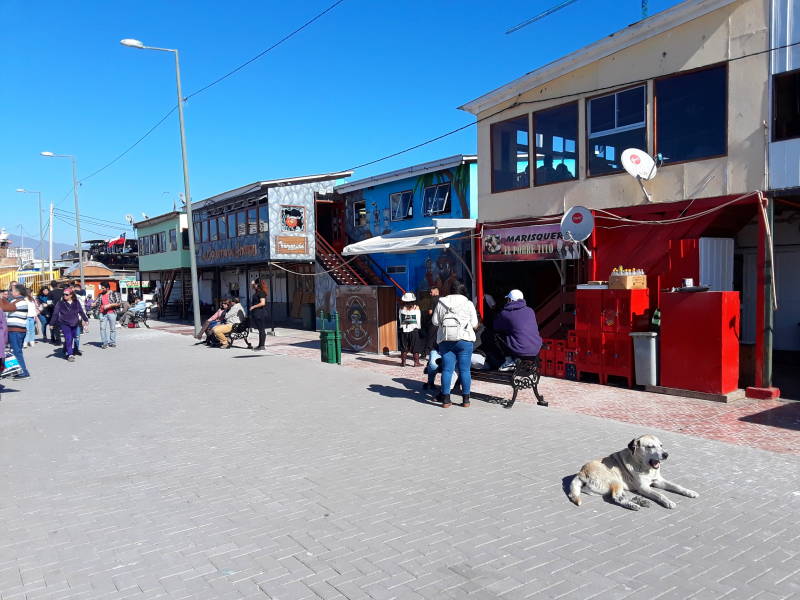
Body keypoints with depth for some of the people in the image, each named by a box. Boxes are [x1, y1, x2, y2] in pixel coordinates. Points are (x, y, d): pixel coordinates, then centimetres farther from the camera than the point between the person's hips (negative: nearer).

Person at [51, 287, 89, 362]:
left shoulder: (76, 302, 0)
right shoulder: (60, 303, -6)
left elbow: (81, 311, 10)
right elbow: (55, 313, -4)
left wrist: (86, 320, 15)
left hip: (74, 323, 3)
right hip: (64, 324, -3)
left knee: (74, 337, 11)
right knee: (68, 338, -10)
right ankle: (70, 355, -7)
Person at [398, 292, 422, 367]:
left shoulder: (402, 308, -2)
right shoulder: (416, 308, -5)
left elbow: (400, 318, 3)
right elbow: (419, 320, 0)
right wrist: (419, 328, 13)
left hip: (403, 330, 2)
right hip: (414, 329, -2)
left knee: (403, 347, 10)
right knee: (415, 347, 5)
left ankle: (403, 362, 12)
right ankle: (416, 362, 4)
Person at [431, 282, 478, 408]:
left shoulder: (441, 303, 6)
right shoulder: (468, 304, 1)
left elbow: (435, 322, 5)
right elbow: (474, 324, 1)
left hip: (445, 340, 2)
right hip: (464, 340, -2)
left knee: (447, 369, 4)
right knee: (464, 370, 4)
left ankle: (445, 399, 4)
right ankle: (465, 399, 8)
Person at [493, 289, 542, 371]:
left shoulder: (505, 313, -3)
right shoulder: (530, 311, 10)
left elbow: (496, 327, 13)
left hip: (521, 351, -5)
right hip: (536, 350, 5)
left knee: (497, 334, 12)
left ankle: (509, 361, 7)